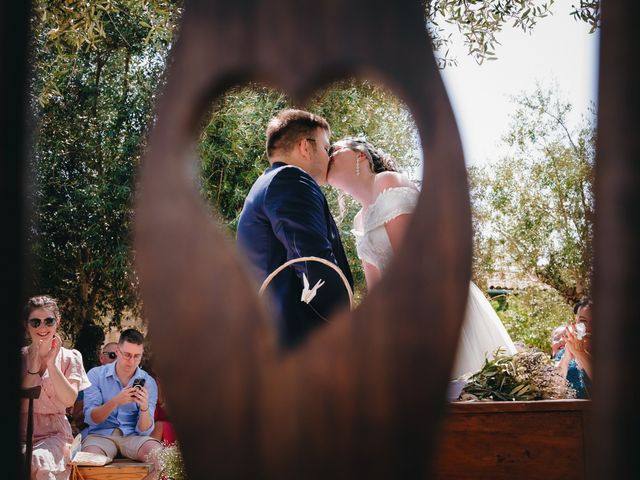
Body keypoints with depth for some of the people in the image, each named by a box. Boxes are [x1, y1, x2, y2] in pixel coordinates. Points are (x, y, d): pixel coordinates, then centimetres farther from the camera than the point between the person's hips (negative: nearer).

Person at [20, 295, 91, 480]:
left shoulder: (70, 357, 8)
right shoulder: (20, 357, 9)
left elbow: (69, 400, -5)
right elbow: (20, 404, -1)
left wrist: (51, 364, -9)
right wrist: (33, 367, -10)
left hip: (55, 432, 0)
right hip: (22, 431, 1)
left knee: (38, 461, -34)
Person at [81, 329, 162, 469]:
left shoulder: (148, 383, 3)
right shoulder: (96, 375, 0)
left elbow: (144, 430, -2)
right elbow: (91, 418, -9)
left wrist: (145, 408, -24)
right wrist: (115, 402, -26)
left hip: (133, 436, 2)